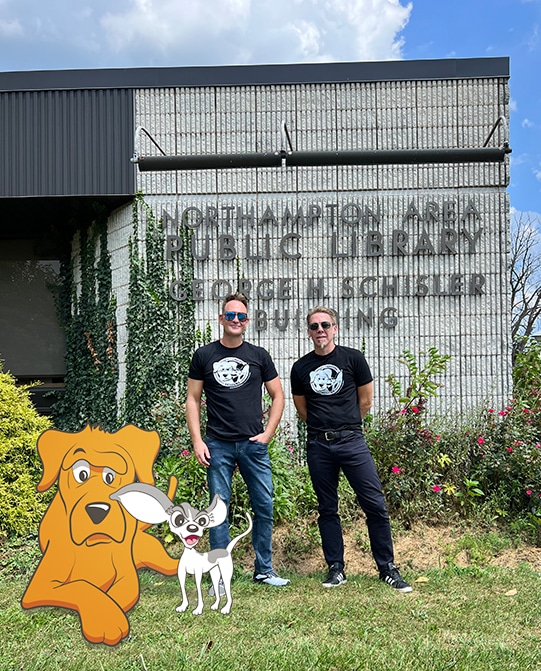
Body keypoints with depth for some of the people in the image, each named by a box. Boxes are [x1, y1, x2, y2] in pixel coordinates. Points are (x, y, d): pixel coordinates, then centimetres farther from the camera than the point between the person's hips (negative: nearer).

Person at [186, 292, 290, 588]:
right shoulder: (204, 355, 5)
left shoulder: (259, 355, 7)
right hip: (218, 446, -1)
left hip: (254, 444, 2)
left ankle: (264, 570, 19)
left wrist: (268, 433, 1)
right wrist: (197, 441, -3)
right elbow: (193, 399, 5)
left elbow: (277, 396, 11)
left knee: (264, 507, 4)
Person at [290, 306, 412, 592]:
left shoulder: (353, 358, 0)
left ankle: (387, 568, 10)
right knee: (327, 509, 9)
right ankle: (336, 568, 21)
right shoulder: (301, 368, 6)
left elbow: (365, 401, 7)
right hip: (318, 445, 2)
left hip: (352, 441, -2)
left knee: (375, 505, -3)